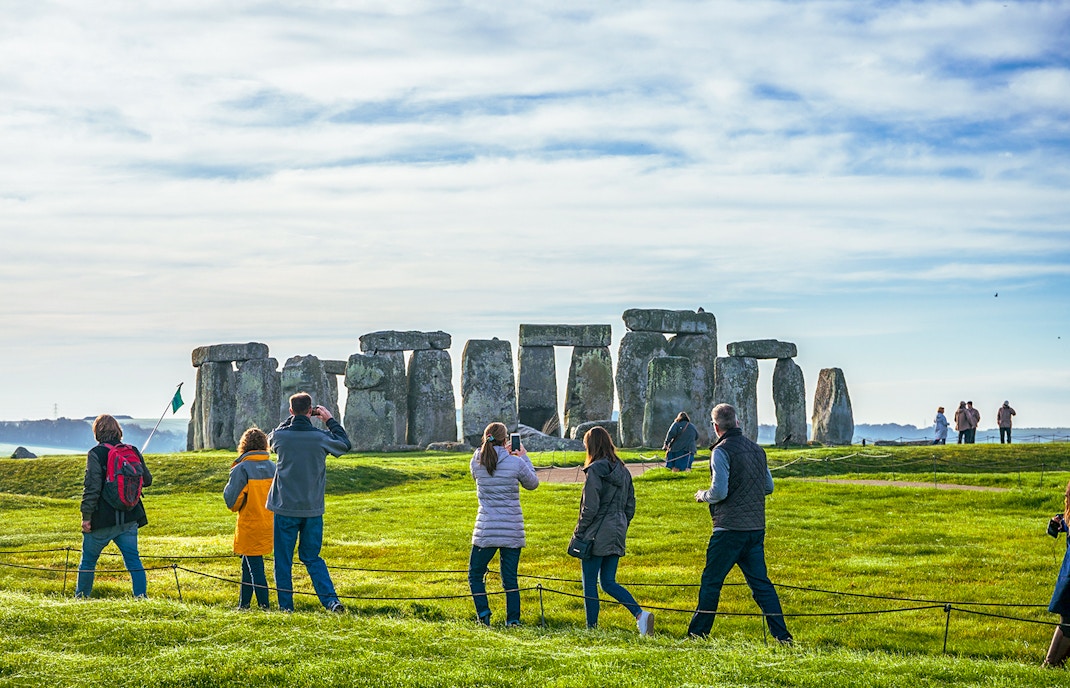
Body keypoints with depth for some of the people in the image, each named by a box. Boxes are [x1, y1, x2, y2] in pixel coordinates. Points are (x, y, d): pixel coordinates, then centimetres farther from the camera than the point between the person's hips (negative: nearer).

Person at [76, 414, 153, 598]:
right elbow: (147, 480, 15)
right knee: (133, 559, 5)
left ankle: (81, 597, 22)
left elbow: (92, 487, -15)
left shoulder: (96, 454, -10)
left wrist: (86, 516, -11)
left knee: (88, 561, 12)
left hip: (103, 520, -4)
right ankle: (141, 596, -5)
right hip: (129, 519, 4)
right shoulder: (133, 452, 4)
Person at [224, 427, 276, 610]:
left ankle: (264, 604, -4)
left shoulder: (242, 468, -13)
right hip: (269, 525, 6)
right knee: (248, 564, 17)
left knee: (254, 566, -1)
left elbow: (232, 501, -12)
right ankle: (244, 603, 23)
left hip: (249, 526, -6)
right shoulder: (273, 467, 3)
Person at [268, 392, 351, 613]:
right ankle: (331, 599, -2)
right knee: (312, 557, 14)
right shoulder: (321, 437, -8)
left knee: (283, 560, 9)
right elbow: (345, 444, 13)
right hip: (313, 509, 1)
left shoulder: (280, 436, -9)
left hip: (285, 509, -1)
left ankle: (286, 606, 9)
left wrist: (294, 418, 19)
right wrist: (330, 420, 18)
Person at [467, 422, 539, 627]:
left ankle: (483, 613, -2)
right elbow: (532, 483, 10)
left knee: (475, 574, 13)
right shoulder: (516, 463, -7)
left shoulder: (476, 463, -2)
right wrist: (524, 457, 20)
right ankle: (513, 619, 7)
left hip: (486, 529, 0)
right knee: (510, 578, 10)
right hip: (512, 530, 0)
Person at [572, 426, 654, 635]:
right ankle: (640, 614, -6)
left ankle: (591, 627, 6)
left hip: (597, 535, -8)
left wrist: (579, 531, -7)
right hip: (617, 535, 8)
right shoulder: (622, 470, 10)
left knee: (589, 583, 3)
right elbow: (630, 505, 14)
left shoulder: (594, 471, -14)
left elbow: (590, 507, -17)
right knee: (609, 582, 11)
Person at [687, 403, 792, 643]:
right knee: (760, 583, 9)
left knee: (711, 581, 3)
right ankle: (782, 635, 4)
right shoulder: (757, 450, 11)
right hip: (756, 528, 7)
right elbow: (769, 487, 17)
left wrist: (703, 495, 3)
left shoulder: (722, 451, -11)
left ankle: (698, 634, 8)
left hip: (730, 528, -7)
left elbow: (719, 491, -17)